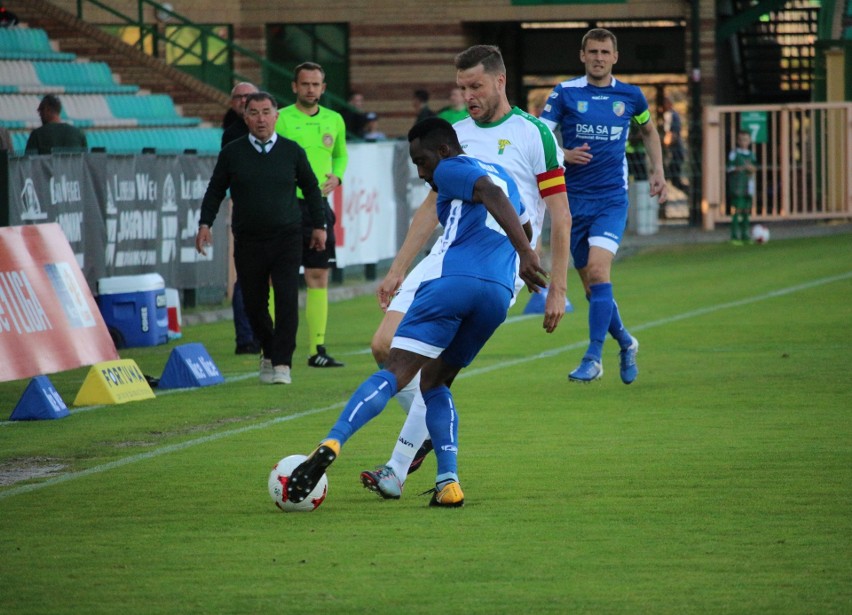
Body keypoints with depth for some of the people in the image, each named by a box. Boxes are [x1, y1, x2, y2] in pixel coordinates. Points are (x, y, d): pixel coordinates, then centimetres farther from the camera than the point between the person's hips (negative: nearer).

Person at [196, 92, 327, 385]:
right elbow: (215, 190, 12)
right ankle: (269, 353, 29)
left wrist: (319, 225, 13)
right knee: (254, 303, 5)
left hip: (287, 239, -1)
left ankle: (282, 364, -9)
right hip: (248, 242, 1)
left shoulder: (292, 151, 4)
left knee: (287, 300, -13)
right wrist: (205, 223, 1)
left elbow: (311, 188, 15)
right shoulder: (231, 153, 3)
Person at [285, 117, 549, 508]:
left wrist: (524, 254, -22)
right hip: (500, 293, 6)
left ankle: (332, 443, -34)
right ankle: (448, 484, 2)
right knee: (435, 382, 18)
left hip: (452, 280, -6)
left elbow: (492, 195, -11)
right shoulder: (502, 174, 31)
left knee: (396, 372, -16)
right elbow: (523, 224, 48)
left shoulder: (452, 169, 9)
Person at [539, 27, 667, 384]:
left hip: (611, 198, -1)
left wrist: (658, 170, 14)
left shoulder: (629, 96, 5)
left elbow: (649, 130, 24)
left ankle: (594, 359, -18)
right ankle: (625, 342, 30)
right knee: (591, 285, 6)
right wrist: (564, 155, -22)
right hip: (574, 199, 1)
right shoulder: (565, 94, -1)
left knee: (598, 270, -20)